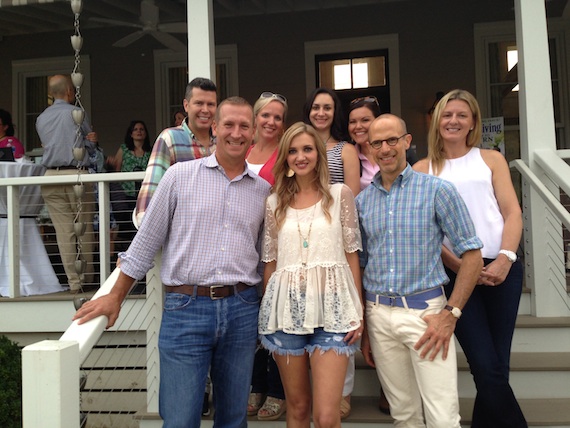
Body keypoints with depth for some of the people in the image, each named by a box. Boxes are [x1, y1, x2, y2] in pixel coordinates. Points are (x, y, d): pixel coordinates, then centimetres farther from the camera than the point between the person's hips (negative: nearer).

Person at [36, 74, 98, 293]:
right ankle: (88, 277, 14)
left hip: (51, 177, 4)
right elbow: (91, 144, 7)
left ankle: (74, 281, 4)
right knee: (84, 228, 6)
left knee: (63, 231, 2)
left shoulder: (41, 119, 13)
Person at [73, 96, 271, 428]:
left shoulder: (263, 189, 9)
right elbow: (147, 241, 4)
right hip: (186, 307, -3)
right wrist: (116, 297, 3)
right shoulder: (180, 176, 1)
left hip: (242, 310, 3)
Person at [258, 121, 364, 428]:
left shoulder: (340, 194, 4)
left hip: (331, 310, -2)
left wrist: (359, 310, -2)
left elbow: (352, 254, 4)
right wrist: (266, 315, 11)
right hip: (287, 310, 2)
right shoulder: (274, 203, 10)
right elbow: (270, 262, 12)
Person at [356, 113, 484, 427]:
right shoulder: (362, 201, 9)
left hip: (425, 310, -4)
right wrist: (363, 327, 11)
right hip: (378, 314, 4)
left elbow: (472, 253, -4)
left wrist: (451, 313, -12)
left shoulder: (437, 190, -4)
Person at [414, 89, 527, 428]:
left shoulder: (491, 159, 13)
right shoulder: (423, 169, 9)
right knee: (488, 369, -6)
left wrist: (505, 258, -11)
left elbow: (513, 212, 5)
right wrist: (457, 264, -9)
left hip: (500, 269, 1)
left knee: (495, 368, 5)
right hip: (454, 273, -1)